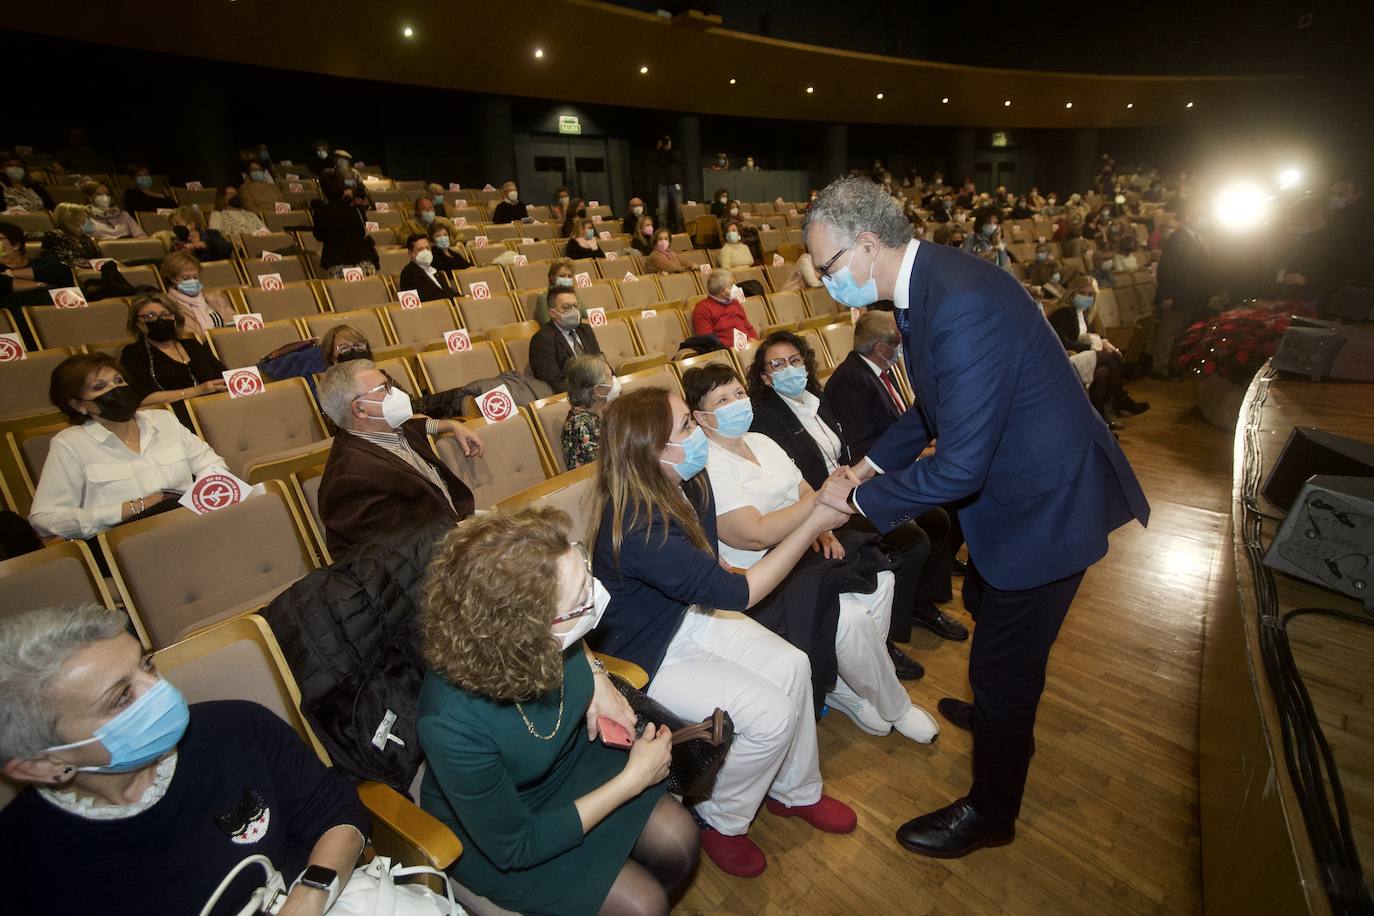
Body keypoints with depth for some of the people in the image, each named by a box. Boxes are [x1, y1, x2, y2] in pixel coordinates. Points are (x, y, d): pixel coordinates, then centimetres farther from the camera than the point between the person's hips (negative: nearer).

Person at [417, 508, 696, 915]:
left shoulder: (553, 638, -27)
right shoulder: (454, 724, -41)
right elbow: (515, 847, -24)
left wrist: (596, 675, -16)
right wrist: (633, 779, -22)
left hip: (571, 756, 5)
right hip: (492, 827, -4)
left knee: (679, 841, 0)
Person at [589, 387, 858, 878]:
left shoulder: (689, 483, -9)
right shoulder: (638, 529, -35)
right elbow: (739, 593, -31)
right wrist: (815, 524, -29)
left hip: (685, 616, 8)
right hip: (643, 657, -7)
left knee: (791, 666, -6)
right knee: (769, 712, -15)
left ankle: (795, 790, 20)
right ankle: (720, 821, 14)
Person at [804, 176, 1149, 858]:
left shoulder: (961, 304, -33)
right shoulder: (928, 282, -1)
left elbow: (959, 466, -33)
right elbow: (935, 406, 11)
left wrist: (858, 500, -20)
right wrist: (868, 465, 4)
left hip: (1046, 501, -10)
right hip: (1013, 483, 10)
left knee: (1003, 664, 7)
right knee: (985, 608, 31)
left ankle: (990, 813, 33)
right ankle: (999, 712, 61)